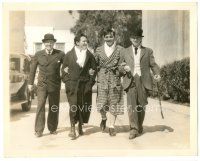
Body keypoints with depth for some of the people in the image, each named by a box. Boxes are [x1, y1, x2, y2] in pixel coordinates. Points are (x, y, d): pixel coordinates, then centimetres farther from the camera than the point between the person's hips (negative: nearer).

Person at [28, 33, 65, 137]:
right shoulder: (38, 54, 4)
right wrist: (30, 83, 12)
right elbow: (33, 69, 11)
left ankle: (53, 128, 23)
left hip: (55, 85, 0)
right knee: (40, 106, -9)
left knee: (54, 107, 8)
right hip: (42, 84, 0)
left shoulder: (60, 54, -1)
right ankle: (38, 130, -2)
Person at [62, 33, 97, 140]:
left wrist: (91, 82, 2)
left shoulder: (89, 55, 8)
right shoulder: (69, 55, 4)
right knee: (73, 106, -8)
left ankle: (80, 127, 22)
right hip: (73, 85, -2)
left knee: (84, 106, 5)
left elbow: (93, 69, 12)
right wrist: (67, 82, -3)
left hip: (85, 85, 2)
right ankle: (72, 129, -1)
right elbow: (64, 69, 6)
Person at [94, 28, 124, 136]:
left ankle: (111, 126, 13)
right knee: (102, 103, -5)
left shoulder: (120, 49, 5)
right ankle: (104, 119, 26)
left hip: (115, 80, -1)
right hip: (102, 79, 1)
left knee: (114, 103, 2)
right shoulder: (99, 50, 10)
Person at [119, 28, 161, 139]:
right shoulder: (125, 52, 15)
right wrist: (124, 68, -7)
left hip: (143, 81, 0)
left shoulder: (148, 51, 13)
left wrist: (157, 74, -13)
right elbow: (120, 67, 16)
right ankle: (134, 129, -6)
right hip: (131, 81, 0)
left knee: (141, 106, 7)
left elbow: (153, 65, 6)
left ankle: (140, 126, 27)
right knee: (131, 105, -10)